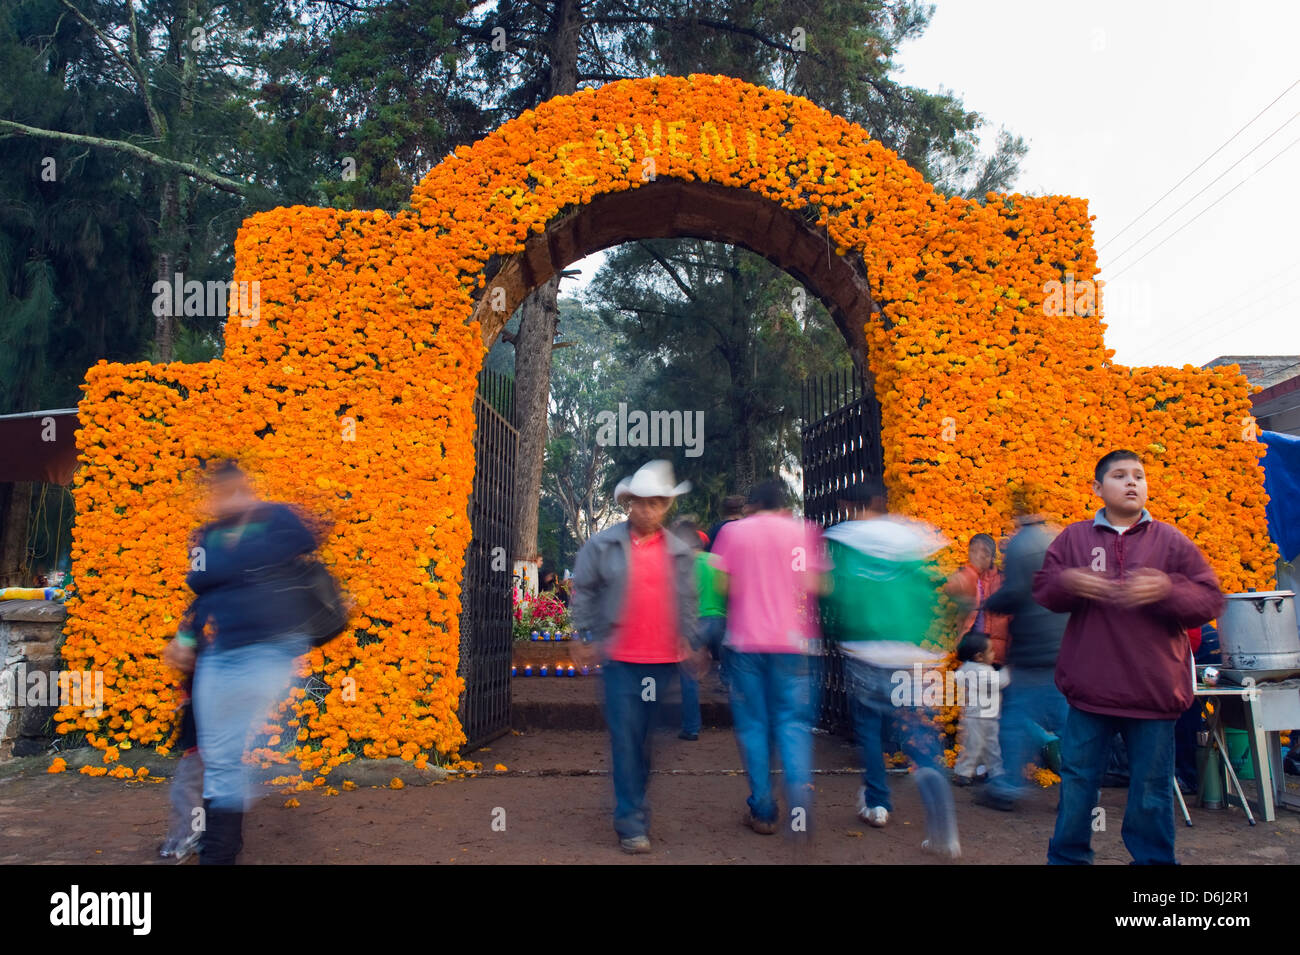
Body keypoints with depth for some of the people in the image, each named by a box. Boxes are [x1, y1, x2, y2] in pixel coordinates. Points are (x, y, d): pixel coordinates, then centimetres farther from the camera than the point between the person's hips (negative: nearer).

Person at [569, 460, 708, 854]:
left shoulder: (680, 552, 6)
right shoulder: (603, 544, -1)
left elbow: (688, 600, 12)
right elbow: (583, 590, 5)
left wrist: (691, 643, 6)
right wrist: (584, 637, 3)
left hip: (664, 660, 2)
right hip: (620, 658, -2)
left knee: (648, 738, 11)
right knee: (625, 739, -2)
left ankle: (636, 804, 30)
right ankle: (631, 823, 4)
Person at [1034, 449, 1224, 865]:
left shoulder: (1171, 541, 3)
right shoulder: (1073, 538, 4)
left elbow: (1210, 600, 0)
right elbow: (1041, 589, 3)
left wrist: (1167, 590, -18)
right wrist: (1068, 584, -17)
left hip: (1153, 689, 0)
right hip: (1089, 686, 0)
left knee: (1152, 788, 10)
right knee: (1077, 779, 10)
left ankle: (1154, 858, 28)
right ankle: (1067, 857, 25)